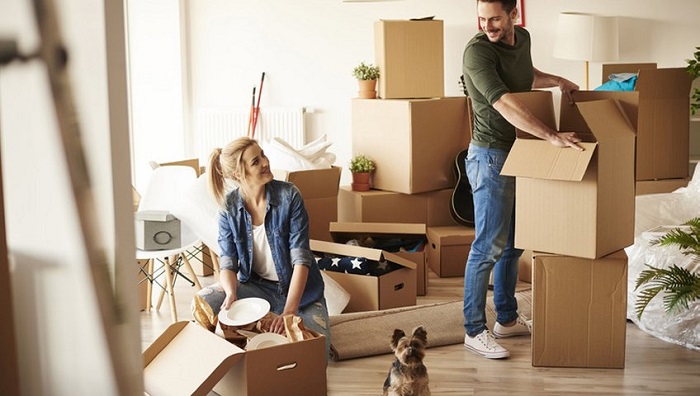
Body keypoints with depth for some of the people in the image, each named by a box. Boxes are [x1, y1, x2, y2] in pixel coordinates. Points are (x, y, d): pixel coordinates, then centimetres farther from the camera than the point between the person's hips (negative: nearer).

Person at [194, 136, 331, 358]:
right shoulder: (230, 207, -7)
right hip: (256, 286, 2)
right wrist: (231, 294, -33)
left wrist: (289, 311, -31)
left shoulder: (289, 195, -16)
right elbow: (228, 262, -9)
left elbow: (301, 258, -20)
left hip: (298, 288, -1)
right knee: (203, 302, -25)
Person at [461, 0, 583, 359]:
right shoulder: (477, 51, -19)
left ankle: (507, 319, 27)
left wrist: (558, 81, 14)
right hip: (491, 157, -8)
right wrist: (551, 136, -37)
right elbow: (504, 104, -31)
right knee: (489, 246, -7)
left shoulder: (522, 37, 7)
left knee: (513, 242, 14)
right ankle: (474, 331, 3)